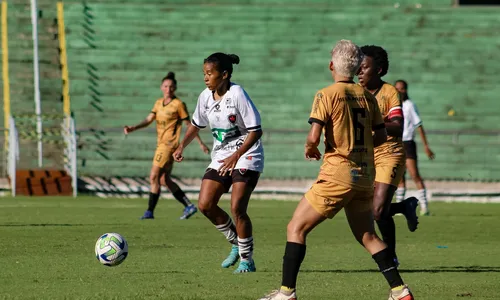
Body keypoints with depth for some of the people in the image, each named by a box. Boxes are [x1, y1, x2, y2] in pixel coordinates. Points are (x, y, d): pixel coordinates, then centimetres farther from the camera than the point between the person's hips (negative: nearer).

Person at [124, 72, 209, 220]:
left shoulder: (178, 104, -6)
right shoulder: (159, 103, 13)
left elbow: (189, 124, -1)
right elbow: (149, 119, 6)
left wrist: (201, 143, 3)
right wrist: (133, 128, -11)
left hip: (169, 145, -8)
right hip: (161, 144, 8)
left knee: (154, 177, -11)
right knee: (164, 180, 11)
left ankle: (150, 211, -6)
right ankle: (189, 206, 19)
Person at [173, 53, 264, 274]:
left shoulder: (237, 94, -19)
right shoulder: (206, 97, 1)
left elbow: (255, 131, -18)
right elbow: (196, 124, 20)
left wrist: (236, 156, -25)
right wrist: (182, 146, 6)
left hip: (246, 156, -7)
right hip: (221, 157, 7)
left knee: (237, 207, -16)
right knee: (205, 205, -4)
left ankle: (247, 259, 0)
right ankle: (237, 243, 17)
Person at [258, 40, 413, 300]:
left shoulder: (327, 95, -10)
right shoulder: (367, 96, 7)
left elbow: (314, 137, -17)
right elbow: (381, 137, 12)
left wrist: (309, 149, 4)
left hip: (337, 174, -6)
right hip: (364, 176, 6)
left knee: (296, 228, 2)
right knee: (367, 236, 18)